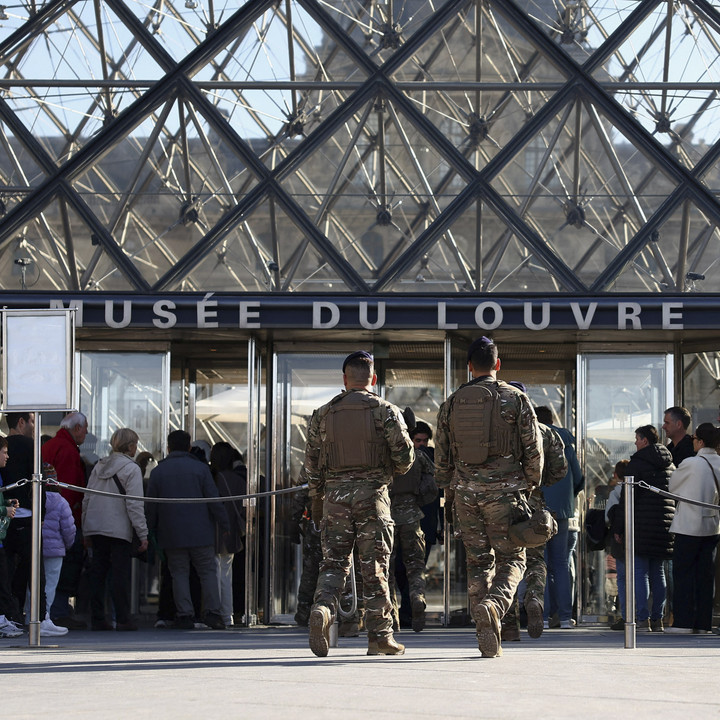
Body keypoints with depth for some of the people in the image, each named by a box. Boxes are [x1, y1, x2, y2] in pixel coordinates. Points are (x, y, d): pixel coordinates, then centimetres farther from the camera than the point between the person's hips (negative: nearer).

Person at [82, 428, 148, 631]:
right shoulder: (131, 469, -6)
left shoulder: (99, 466, 13)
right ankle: (123, 620, -4)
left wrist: (86, 532, 19)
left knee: (97, 574, 7)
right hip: (119, 530, -6)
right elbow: (134, 504, -11)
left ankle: (97, 619, 8)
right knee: (121, 575, -3)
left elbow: (86, 500, 14)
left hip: (95, 529, 6)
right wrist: (143, 534, -8)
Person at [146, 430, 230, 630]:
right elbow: (214, 500, -4)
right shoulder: (200, 468, -2)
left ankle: (185, 615, -2)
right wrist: (224, 525, 4)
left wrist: (150, 531, 13)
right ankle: (212, 611, -5)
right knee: (208, 571, 4)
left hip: (172, 535, 1)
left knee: (179, 573, 5)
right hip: (200, 533, -1)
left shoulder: (158, 471, 2)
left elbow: (151, 507, 4)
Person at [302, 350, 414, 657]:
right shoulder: (385, 411, 0)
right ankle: (379, 635, 4)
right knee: (375, 566, 2)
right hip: (372, 493, -2)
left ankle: (323, 608, -20)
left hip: (335, 493, 2)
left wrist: (316, 502, 20)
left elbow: (311, 463, 10)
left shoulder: (323, 414, 9)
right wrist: (394, 470, 19)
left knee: (333, 562, 7)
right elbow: (404, 454, -4)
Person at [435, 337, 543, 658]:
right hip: (504, 488, -3)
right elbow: (533, 449, -2)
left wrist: (449, 493, 20)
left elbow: (442, 454, 11)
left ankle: (487, 641, 3)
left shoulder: (452, 403, 8)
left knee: (478, 562, 9)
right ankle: (494, 605, -28)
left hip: (465, 490, 3)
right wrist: (530, 486, 10)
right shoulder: (516, 399, -1)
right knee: (511, 559, 3)